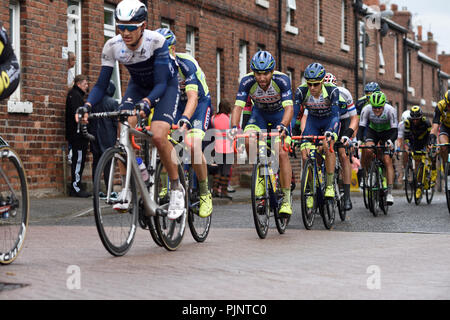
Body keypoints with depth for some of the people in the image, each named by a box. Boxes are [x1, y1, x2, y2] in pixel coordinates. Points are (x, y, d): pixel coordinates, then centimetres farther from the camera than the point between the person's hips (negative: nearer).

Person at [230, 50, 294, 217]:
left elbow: (289, 107, -40)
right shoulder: (247, 81, -28)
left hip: (280, 114, -2)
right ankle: (260, 175, -4)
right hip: (259, 113, 2)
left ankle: (286, 200, -10)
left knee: (282, 153, -18)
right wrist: (234, 127, -50)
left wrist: (282, 126, -59)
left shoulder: (282, 80, -33)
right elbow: (238, 106, -33)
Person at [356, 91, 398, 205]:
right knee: (368, 150, -31)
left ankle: (389, 193, -16)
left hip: (387, 132, -1)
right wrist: (358, 140, -44)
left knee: (387, 161, -15)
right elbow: (361, 127, -25)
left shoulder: (390, 110, -31)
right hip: (372, 131, 1)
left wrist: (390, 141, -50)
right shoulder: (366, 109, -28)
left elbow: (395, 130, -30)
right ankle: (365, 173, -5)